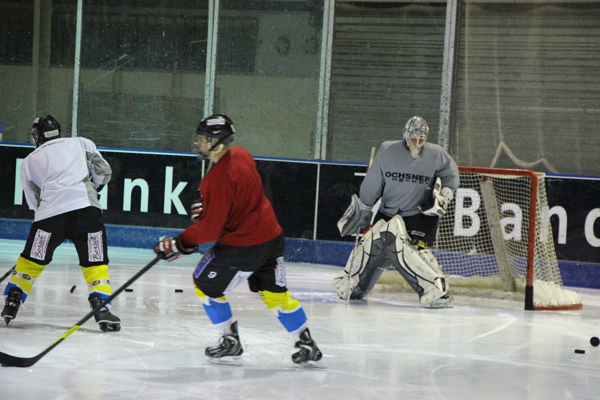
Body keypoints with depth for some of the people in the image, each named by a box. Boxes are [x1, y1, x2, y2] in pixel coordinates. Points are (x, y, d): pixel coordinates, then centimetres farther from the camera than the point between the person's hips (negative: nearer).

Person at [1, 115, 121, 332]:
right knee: (95, 261, 7)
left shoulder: (28, 162, 25)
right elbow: (103, 172, 17)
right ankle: (100, 306, -8)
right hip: (86, 206, -1)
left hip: (51, 210, 1)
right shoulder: (82, 143, 23)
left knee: (32, 259, 16)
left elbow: (34, 200, 23)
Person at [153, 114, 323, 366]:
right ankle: (307, 345, 20)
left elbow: (210, 229, -22)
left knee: (206, 286, 10)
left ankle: (230, 343, 14)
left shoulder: (218, 179, -23)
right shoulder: (241, 156, 4)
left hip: (242, 245, -9)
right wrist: (204, 204, 18)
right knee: (274, 293, 19)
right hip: (272, 235, 9)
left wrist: (180, 244, -12)